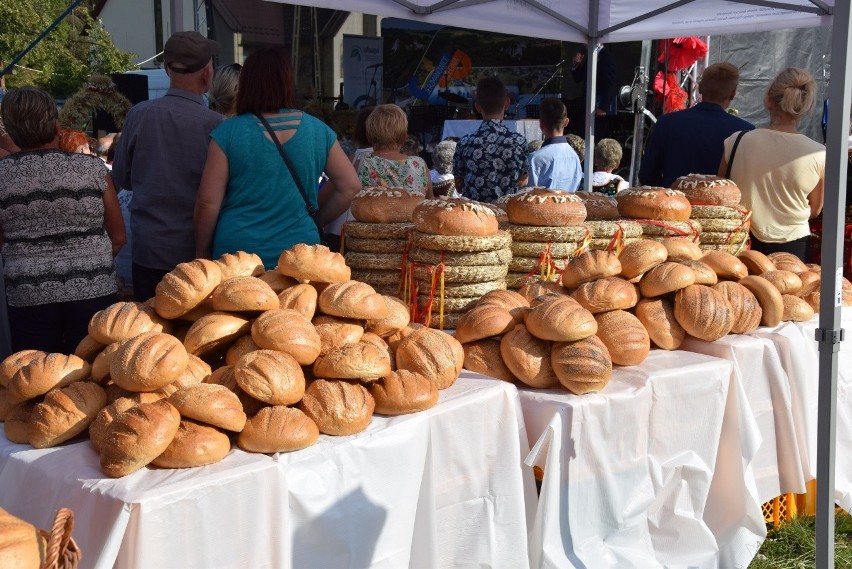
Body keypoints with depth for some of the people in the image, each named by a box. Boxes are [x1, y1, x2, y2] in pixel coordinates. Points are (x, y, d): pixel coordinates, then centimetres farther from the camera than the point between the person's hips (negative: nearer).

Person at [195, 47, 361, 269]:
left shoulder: (228, 133, -6)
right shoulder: (318, 130, 1)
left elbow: (208, 202, -6)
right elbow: (350, 187, 4)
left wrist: (202, 254, 6)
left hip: (238, 251, -2)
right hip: (300, 254, 2)